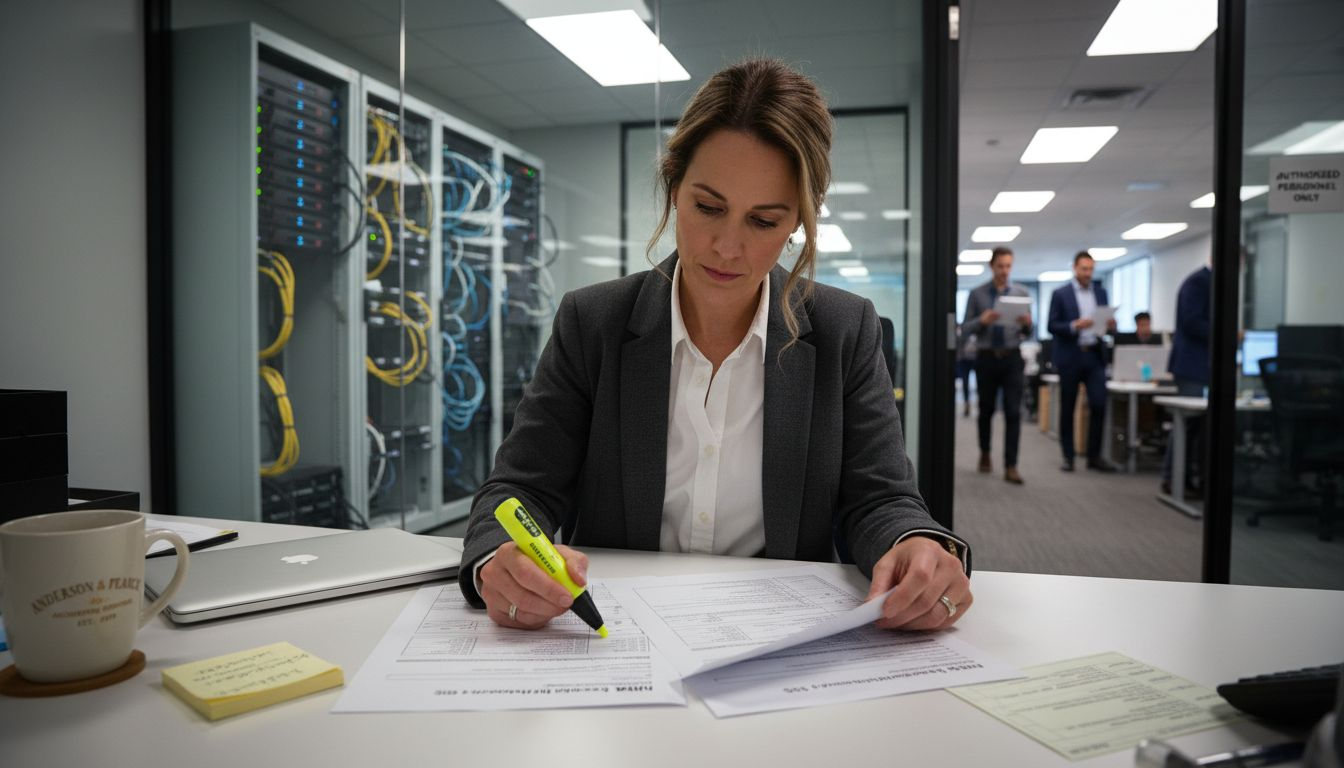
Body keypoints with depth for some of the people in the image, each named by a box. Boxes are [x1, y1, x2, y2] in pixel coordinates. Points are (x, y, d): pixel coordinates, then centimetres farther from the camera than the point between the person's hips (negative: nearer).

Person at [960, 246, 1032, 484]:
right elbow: (965, 328, -2)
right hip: (986, 357, 0)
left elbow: (1027, 333, 5)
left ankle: (1011, 466, -5)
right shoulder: (977, 294, 2)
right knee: (986, 410, 12)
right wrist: (982, 321, -21)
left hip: (1012, 358, 0)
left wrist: (1027, 324, -18)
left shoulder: (1022, 294, 5)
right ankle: (985, 454, 33)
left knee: (1013, 412, -7)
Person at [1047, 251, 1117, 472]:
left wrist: (1110, 324, -9)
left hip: (1095, 356, 3)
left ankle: (1094, 456, 4)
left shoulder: (1101, 292, 12)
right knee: (1067, 408, 4)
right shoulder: (1060, 294, -1)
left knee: (1099, 405, -5)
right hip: (1070, 357, -3)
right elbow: (1052, 327, -6)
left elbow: (1106, 321, 14)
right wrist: (1074, 326, -21)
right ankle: (1068, 456, 12)